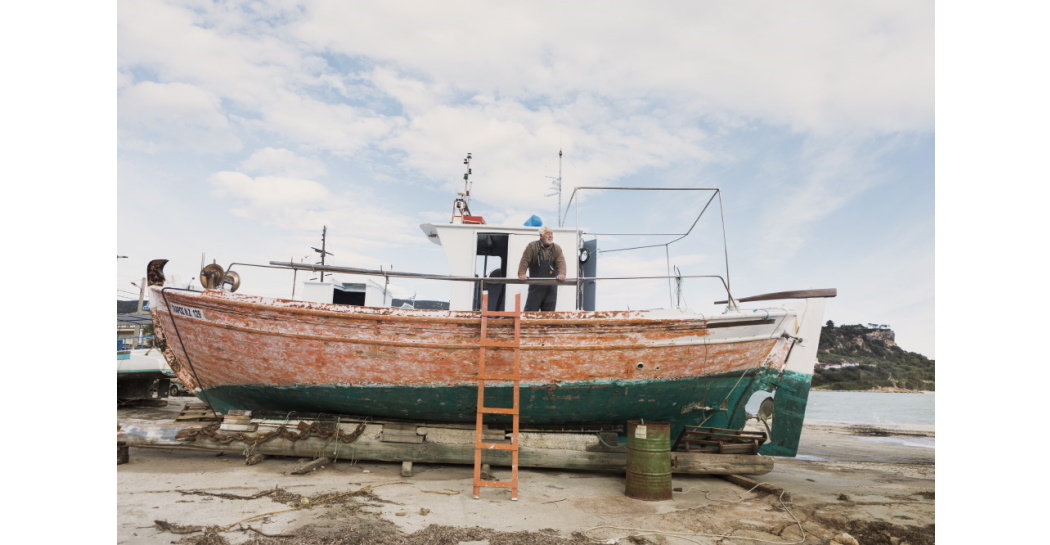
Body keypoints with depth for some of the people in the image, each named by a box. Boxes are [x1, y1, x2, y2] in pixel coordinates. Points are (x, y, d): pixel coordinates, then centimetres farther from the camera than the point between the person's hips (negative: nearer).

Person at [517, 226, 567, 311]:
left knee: (549, 312, 7)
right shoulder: (532, 246, 0)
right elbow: (524, 261, -6)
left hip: (551, 286, 3)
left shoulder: (557, 248, 8)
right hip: (536, 285, -3)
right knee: (531, 310, -3)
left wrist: (562, 274, -23)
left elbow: (561, 262, -5)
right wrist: (521, 274, -19)